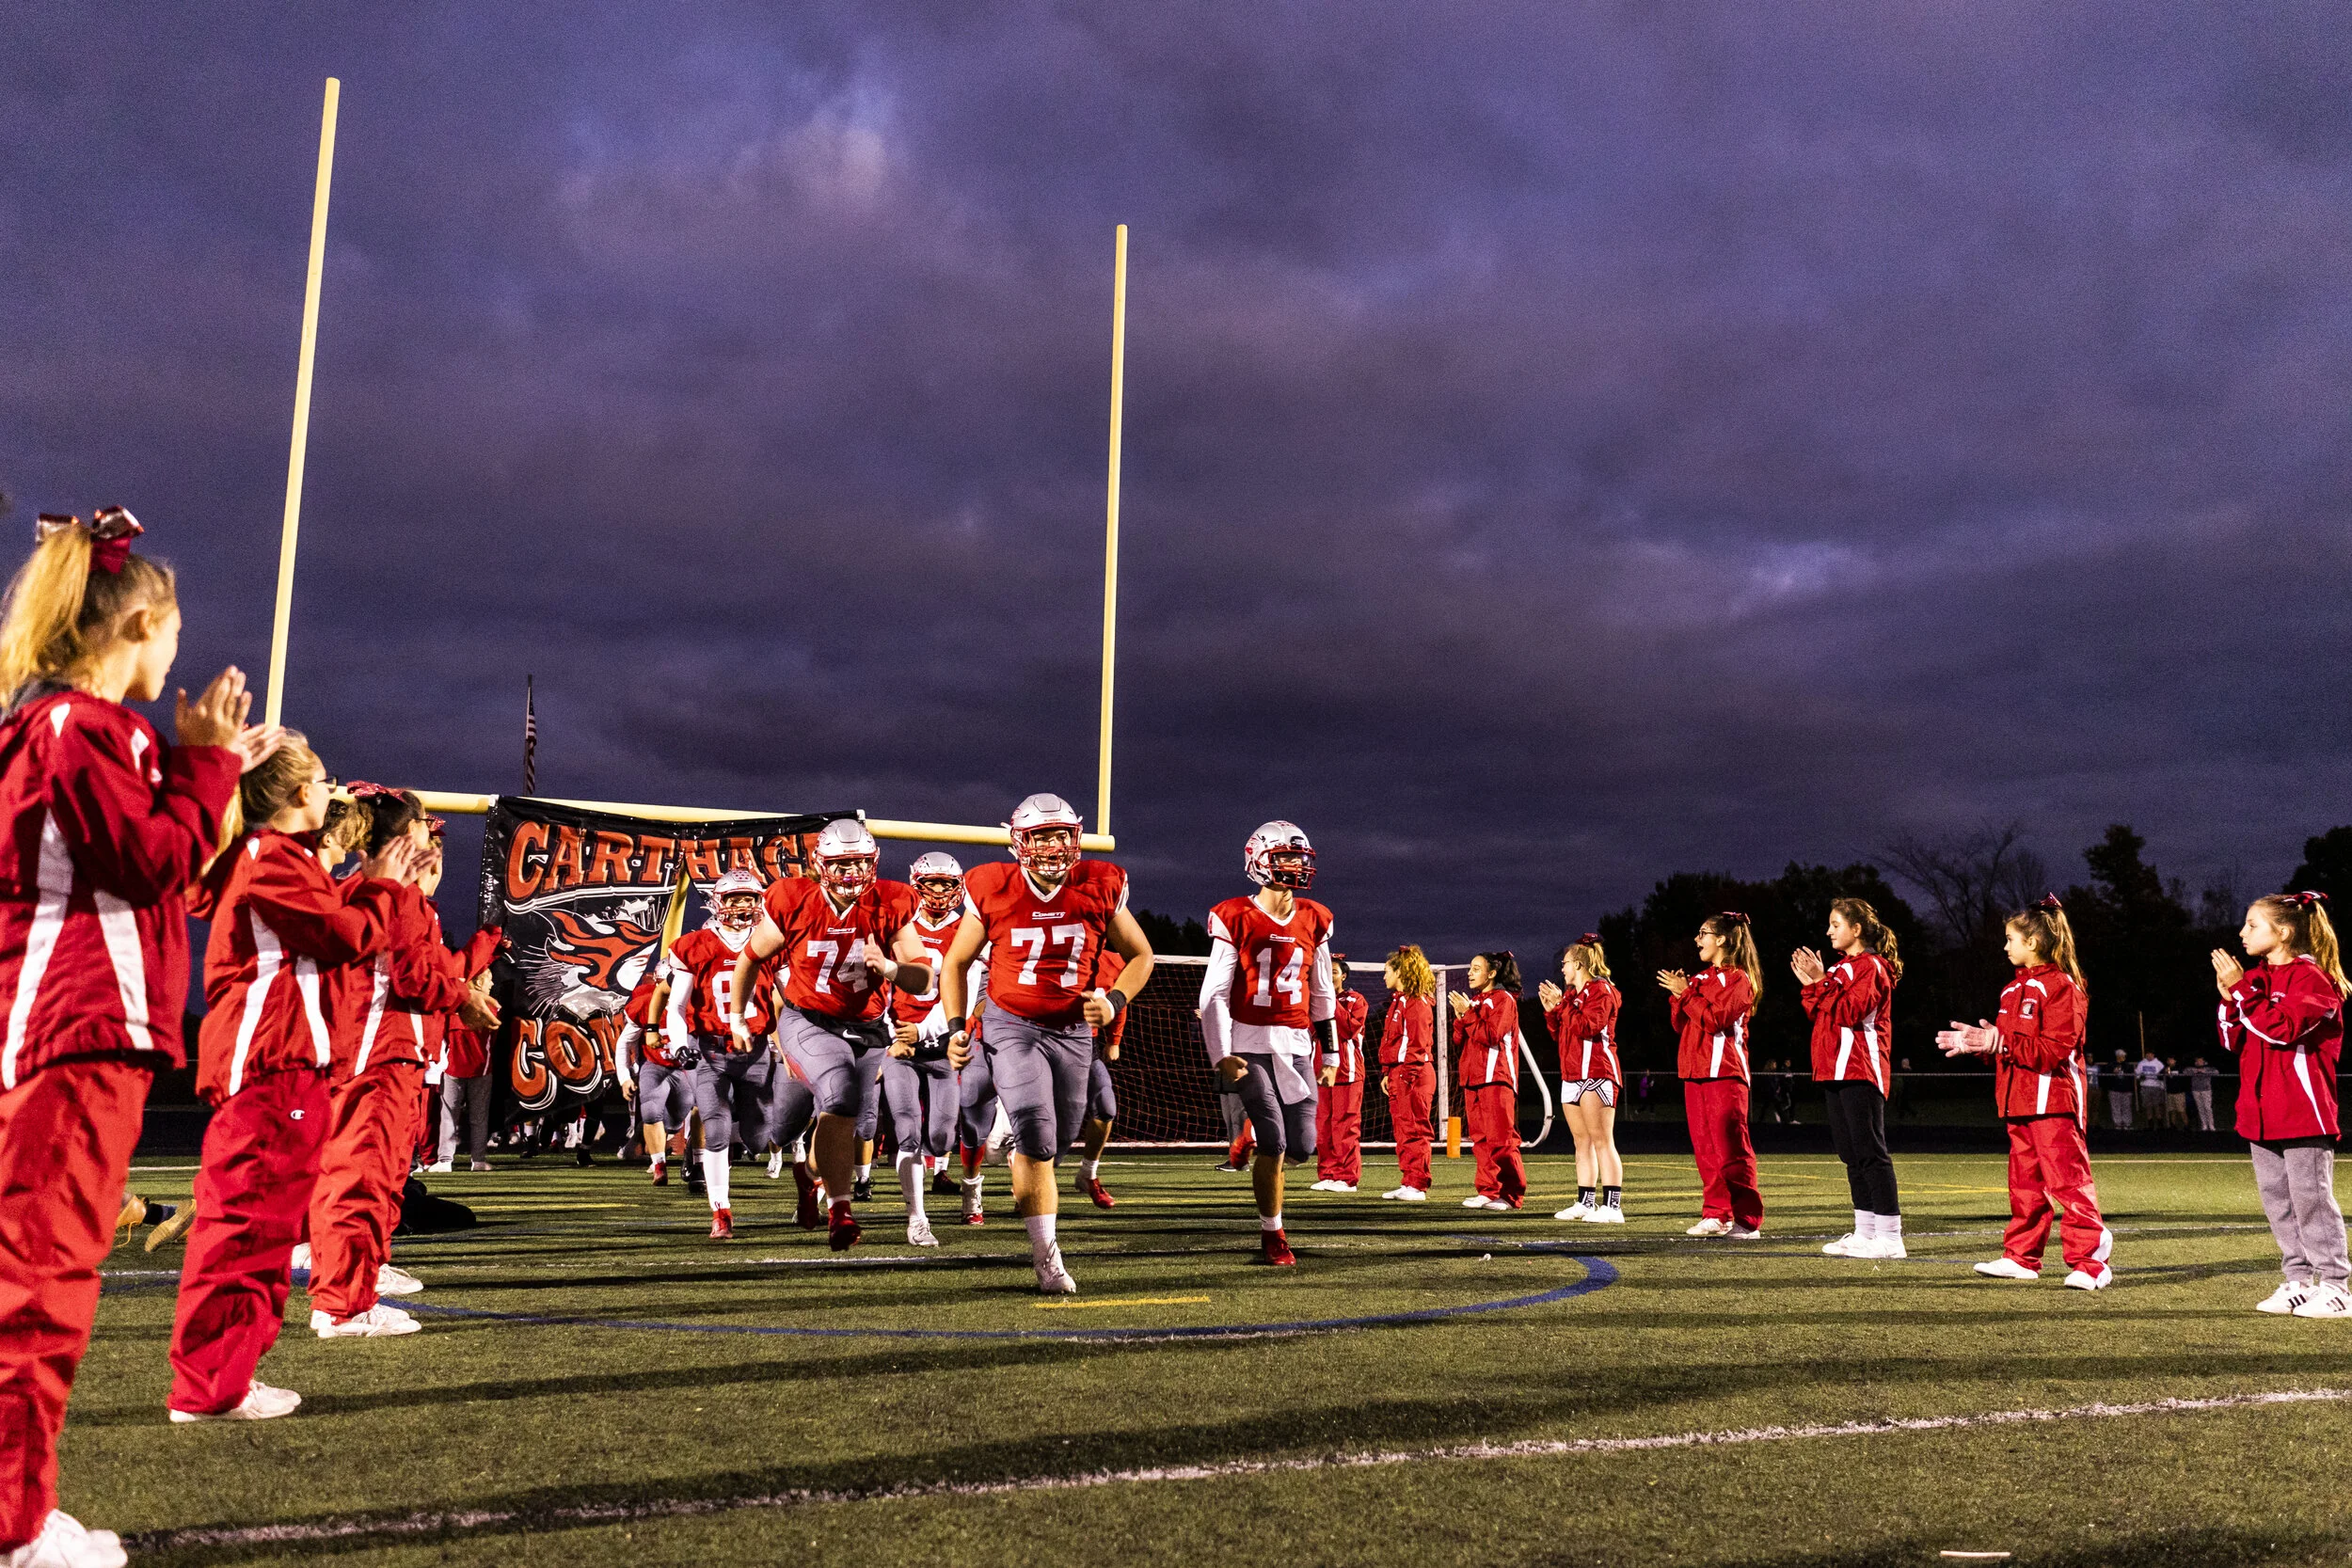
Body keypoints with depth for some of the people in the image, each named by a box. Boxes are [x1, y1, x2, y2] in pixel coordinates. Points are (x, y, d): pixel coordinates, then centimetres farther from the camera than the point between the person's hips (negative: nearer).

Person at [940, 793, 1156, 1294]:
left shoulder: (1100, 888, -6)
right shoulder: (992, 890, -8)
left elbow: (1140, 956, 7)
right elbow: (957, 963, 5)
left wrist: (1115, 1001, -10)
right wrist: (956, 1027, -5)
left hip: (1072, 1029, 3)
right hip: (1011, 1025, -2)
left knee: (1057, 1140, 9)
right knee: (1038, 1137, -15)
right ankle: (1047, 1258, -5)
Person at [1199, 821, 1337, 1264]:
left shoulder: (1314, 920, 8)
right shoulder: (1235, 919, -6)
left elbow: (1322, 991, 18)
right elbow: (1214, 994, -5)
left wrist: (1330, 1046, 17)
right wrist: (1221, 1056, -11)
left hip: (1297, 1045, 4)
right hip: (1251, 1044, -4)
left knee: (1302, 1146, -2)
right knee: (1273, 1142, -10)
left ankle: (1264, 1167, 34)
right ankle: (1272, 1235, 7)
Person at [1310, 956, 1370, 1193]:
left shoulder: (1355, 1000, 4)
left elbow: (1350, 1029, -13)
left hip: (1347, 1070, -5)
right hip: (1321, 1069, 5)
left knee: (1345, 1125, -7)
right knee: (1322, 1126, 3)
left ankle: (1347, 1177, -4)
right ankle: (1327, 1175, 9)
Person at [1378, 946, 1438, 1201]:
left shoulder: (1417, 1002, -11)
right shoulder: (1398, 1000, 19)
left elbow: (1418, 1043, -18)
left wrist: (1407, 1074, -22)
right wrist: (1387, 1073, 17)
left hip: (1413, 1074, -10)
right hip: (1398, 1073, 10)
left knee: (1414, 1130, -7)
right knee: (1402, 1130, 11)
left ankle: (1417, 1186, -5)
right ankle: (1408, 1183, 15)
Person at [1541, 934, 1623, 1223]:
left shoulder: (1601, 989, -6)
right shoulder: (1571, 993, 21)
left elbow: (1590, 1026, -20)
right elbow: (1560, 1034, 21)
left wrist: (1563, 1004, -16)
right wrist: (1551, 1010, 8)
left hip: (1596, 1072, -9)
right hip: (1572, 1074, 9)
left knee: (1602, 1141, -12)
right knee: (1582, 1142, 11)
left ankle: (1613, 1207, -13)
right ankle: (1586, 1202, 16)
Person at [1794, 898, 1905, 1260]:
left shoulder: (1872, 967, -7)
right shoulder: (1839, 967, 20)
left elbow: (1850, 1012, -19)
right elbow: (1818, 1014, 18)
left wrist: (1822, 982, -17)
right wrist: (1810, 985, 5)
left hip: (1861, 1071, -10)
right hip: (1835, 1070, 10)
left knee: (1871, 1152, -9)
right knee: (1851, 1153, 11)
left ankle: (1890, 1236, -6)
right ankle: (1864, 1233, 17)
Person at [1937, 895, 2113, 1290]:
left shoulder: (2061, 987, -11)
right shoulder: (2014, 989, 18)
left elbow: (2054, 1049, -19)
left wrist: (2000, 1041, -22)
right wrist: (1975, 1041, 7)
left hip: (2053, 1102, -9)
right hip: (2019, 1102, 9)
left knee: (2067, 1181, -9)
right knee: (2025, 1181, 13)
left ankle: (2091, 1263, -6)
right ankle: (2021, 1257, 19)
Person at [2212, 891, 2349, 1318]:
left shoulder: (2311, 977, -9)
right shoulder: (2255, 979, 15)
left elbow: (2282, 1027, -23)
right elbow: (2234, 1042, 13)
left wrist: (2241, 990, -20)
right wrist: (2229, 1000, -2)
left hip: (2303, 1114, -8)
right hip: (2261, 1115, 8)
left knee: (2311, 1199, -5)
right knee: (2277, 1201, 11)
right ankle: (2298, 1282, 18)